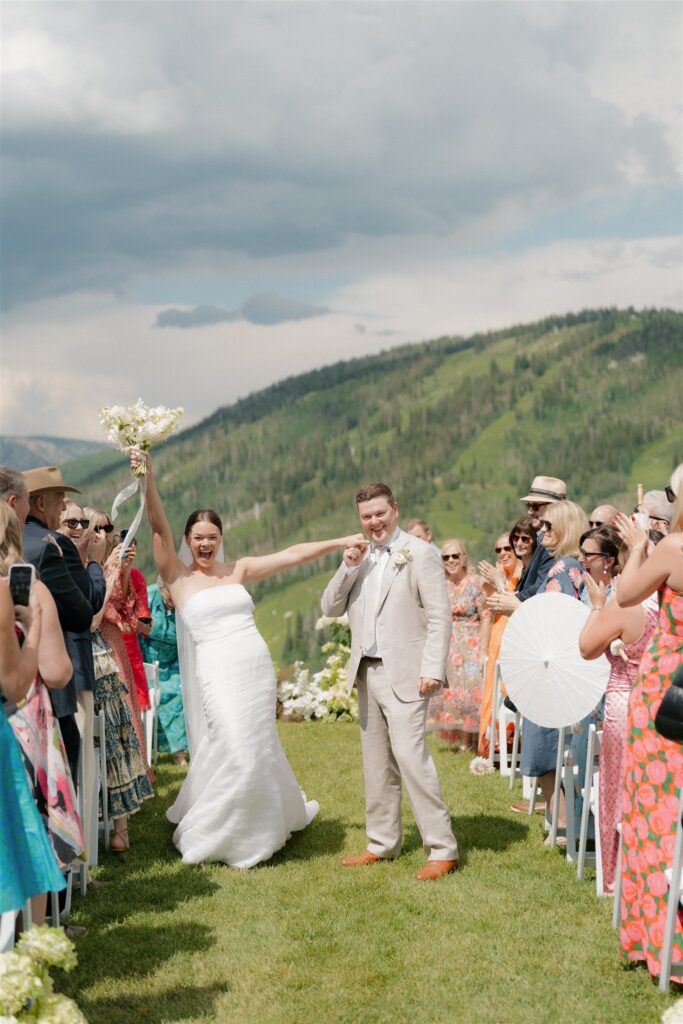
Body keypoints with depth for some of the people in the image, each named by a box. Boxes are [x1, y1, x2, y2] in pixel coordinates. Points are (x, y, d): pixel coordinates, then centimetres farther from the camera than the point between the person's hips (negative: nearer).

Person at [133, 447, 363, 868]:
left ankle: (264, 825, 36)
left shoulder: (238, 570, 10)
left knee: (258, 751, 11)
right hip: (217, 675, -4)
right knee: (238, 754, -10)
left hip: (258, 669, 4)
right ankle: (207, 833, 12)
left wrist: (341, 542, 8)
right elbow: (159, 526, -10)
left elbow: (291, 556, 10)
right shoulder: (178, 577, 2)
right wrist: (148, 478, -21)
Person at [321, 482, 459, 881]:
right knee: (377, 762, 12)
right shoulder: (359, 557, 14)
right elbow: (331, 608, 11)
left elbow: (440, 616, -10)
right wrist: (349, 567, -3)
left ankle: (442, 849, -9)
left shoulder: (419, 553, -6)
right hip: (367, 672, 7)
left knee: (410, 755, -15)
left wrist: (432, 669, -18)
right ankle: (383, 844, 22)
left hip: (404, 673, -7)